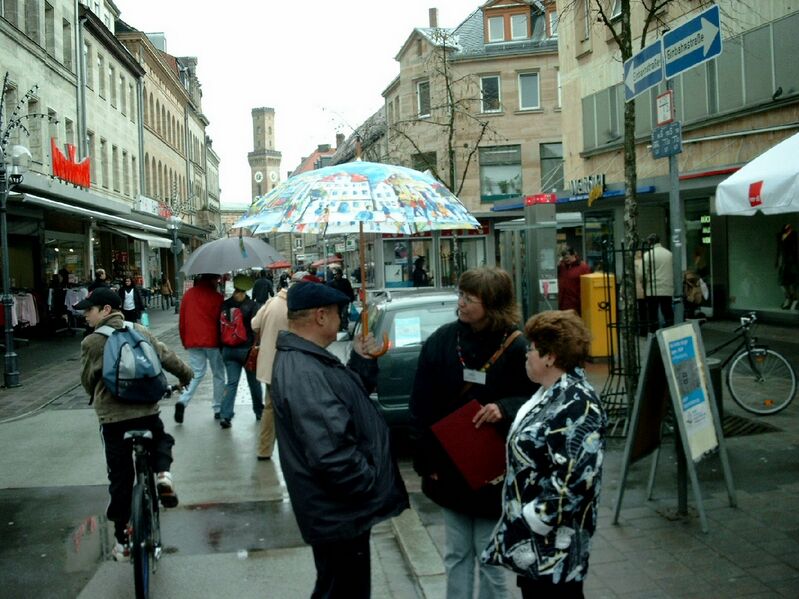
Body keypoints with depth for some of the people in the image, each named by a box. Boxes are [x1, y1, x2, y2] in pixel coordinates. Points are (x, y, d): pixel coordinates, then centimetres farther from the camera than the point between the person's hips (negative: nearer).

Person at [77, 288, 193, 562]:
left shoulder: (91, 342, -8)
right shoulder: (140, 331, 2)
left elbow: (87, 380, 2)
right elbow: (167, 357, 7)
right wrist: (186, 375, 27)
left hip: (112, 417, -2)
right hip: (147, 410, 2)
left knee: (120, 479, 10)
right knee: (162, 440, 32)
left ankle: (122, 541, 17)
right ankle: (163, 473, 0)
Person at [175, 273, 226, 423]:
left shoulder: (188, 295, 7)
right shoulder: (217, 297, -8)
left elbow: (182, 321, 9)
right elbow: (221, 321, -5)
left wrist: (185, 341, 17)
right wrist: (223, 343, 6)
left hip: (193, 342, 4)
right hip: (212, 342, -4)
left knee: (196, 374, 9)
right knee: (218, 375, 10)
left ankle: (183, 401, -13)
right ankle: (218, 409, 14)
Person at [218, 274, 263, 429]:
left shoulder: (225, 305, 3)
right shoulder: (251, 305, -8)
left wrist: (222, 349, 15)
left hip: (228, 350, 3)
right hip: (247, 349, -3)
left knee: (231, 382, 3)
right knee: (254, 381, 12)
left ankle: (225, 415, -11)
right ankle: (259, 411, 25)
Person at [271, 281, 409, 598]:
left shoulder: (308, 359, 7)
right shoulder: (303, 373, -28)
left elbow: (348, 400, 16)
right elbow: (330, 454, -34)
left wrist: (361, 363, 5)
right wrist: (374, 486, -21)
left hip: (341, 508, 11)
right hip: (339, 514, -11)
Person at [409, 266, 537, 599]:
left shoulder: (517, 347, -14)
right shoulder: (440, 341, -6)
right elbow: (420, 408, -2)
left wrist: (505, 408, -25)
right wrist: (425, 462, -4)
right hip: (449, 468, 3)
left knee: (490, 557, 11)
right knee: (456, 554, 17)